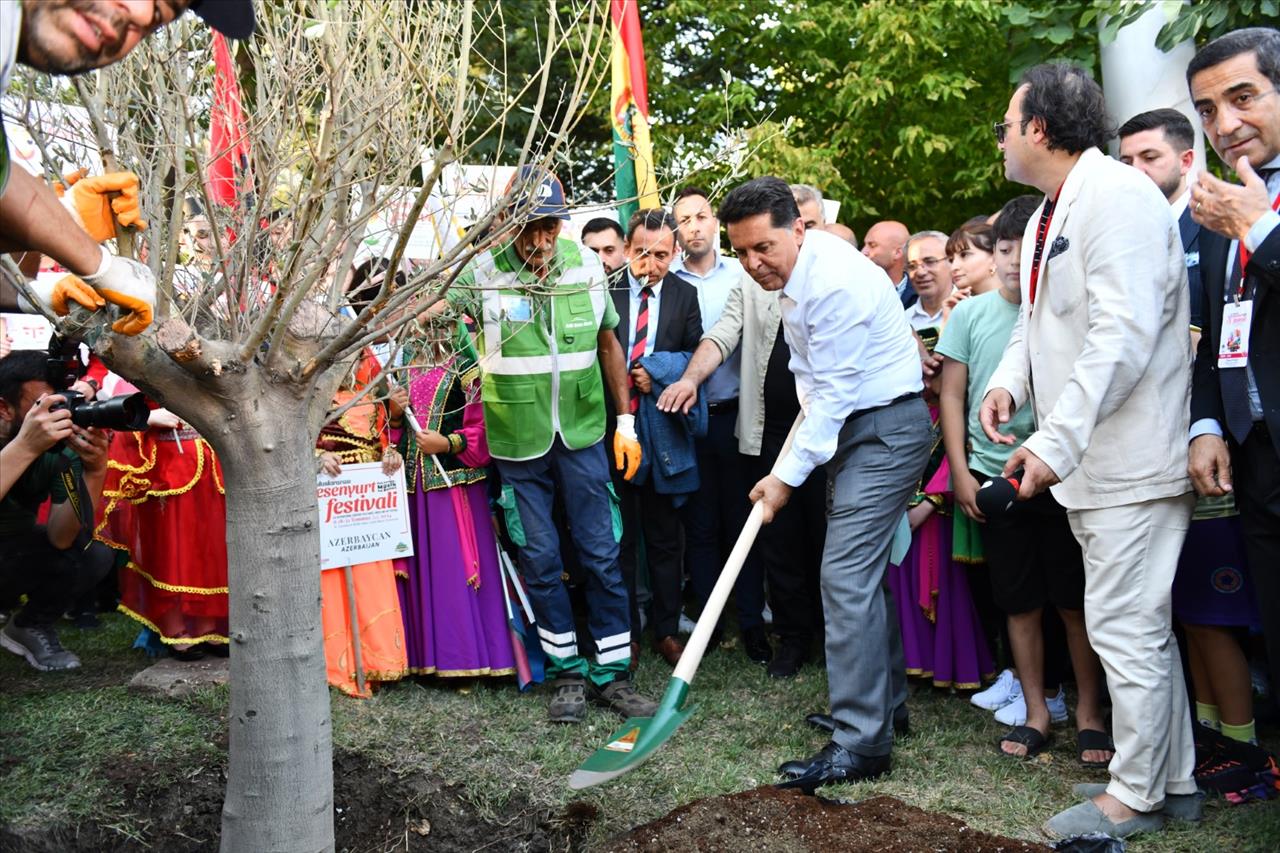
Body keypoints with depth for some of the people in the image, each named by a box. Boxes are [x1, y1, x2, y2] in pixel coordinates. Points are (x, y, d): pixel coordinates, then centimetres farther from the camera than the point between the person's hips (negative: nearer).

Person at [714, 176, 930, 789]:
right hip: (850, 424, 10)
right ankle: (886, 699, 31)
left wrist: (788, 475, -17)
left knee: (846, 577, -13)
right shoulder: (791, 271, 6)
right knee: (861, 570, 17)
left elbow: (834, 394, -22)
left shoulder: (834, 283, -25)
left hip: (885, 428, -10)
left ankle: (861, 743, -6)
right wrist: (809, 400, 9)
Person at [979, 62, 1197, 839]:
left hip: (1131, 460, -10)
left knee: (1124, 627, -1)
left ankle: (1136, 796, 16)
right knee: (1143, 625, 17)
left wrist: (1057, 441, -27)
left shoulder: (1118, 195, -15)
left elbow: (1123, 334, -25)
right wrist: (1010, 380, 2)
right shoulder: (1047, 216, 15)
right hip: (1085, 460, 10)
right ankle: (1174, 780, 30)